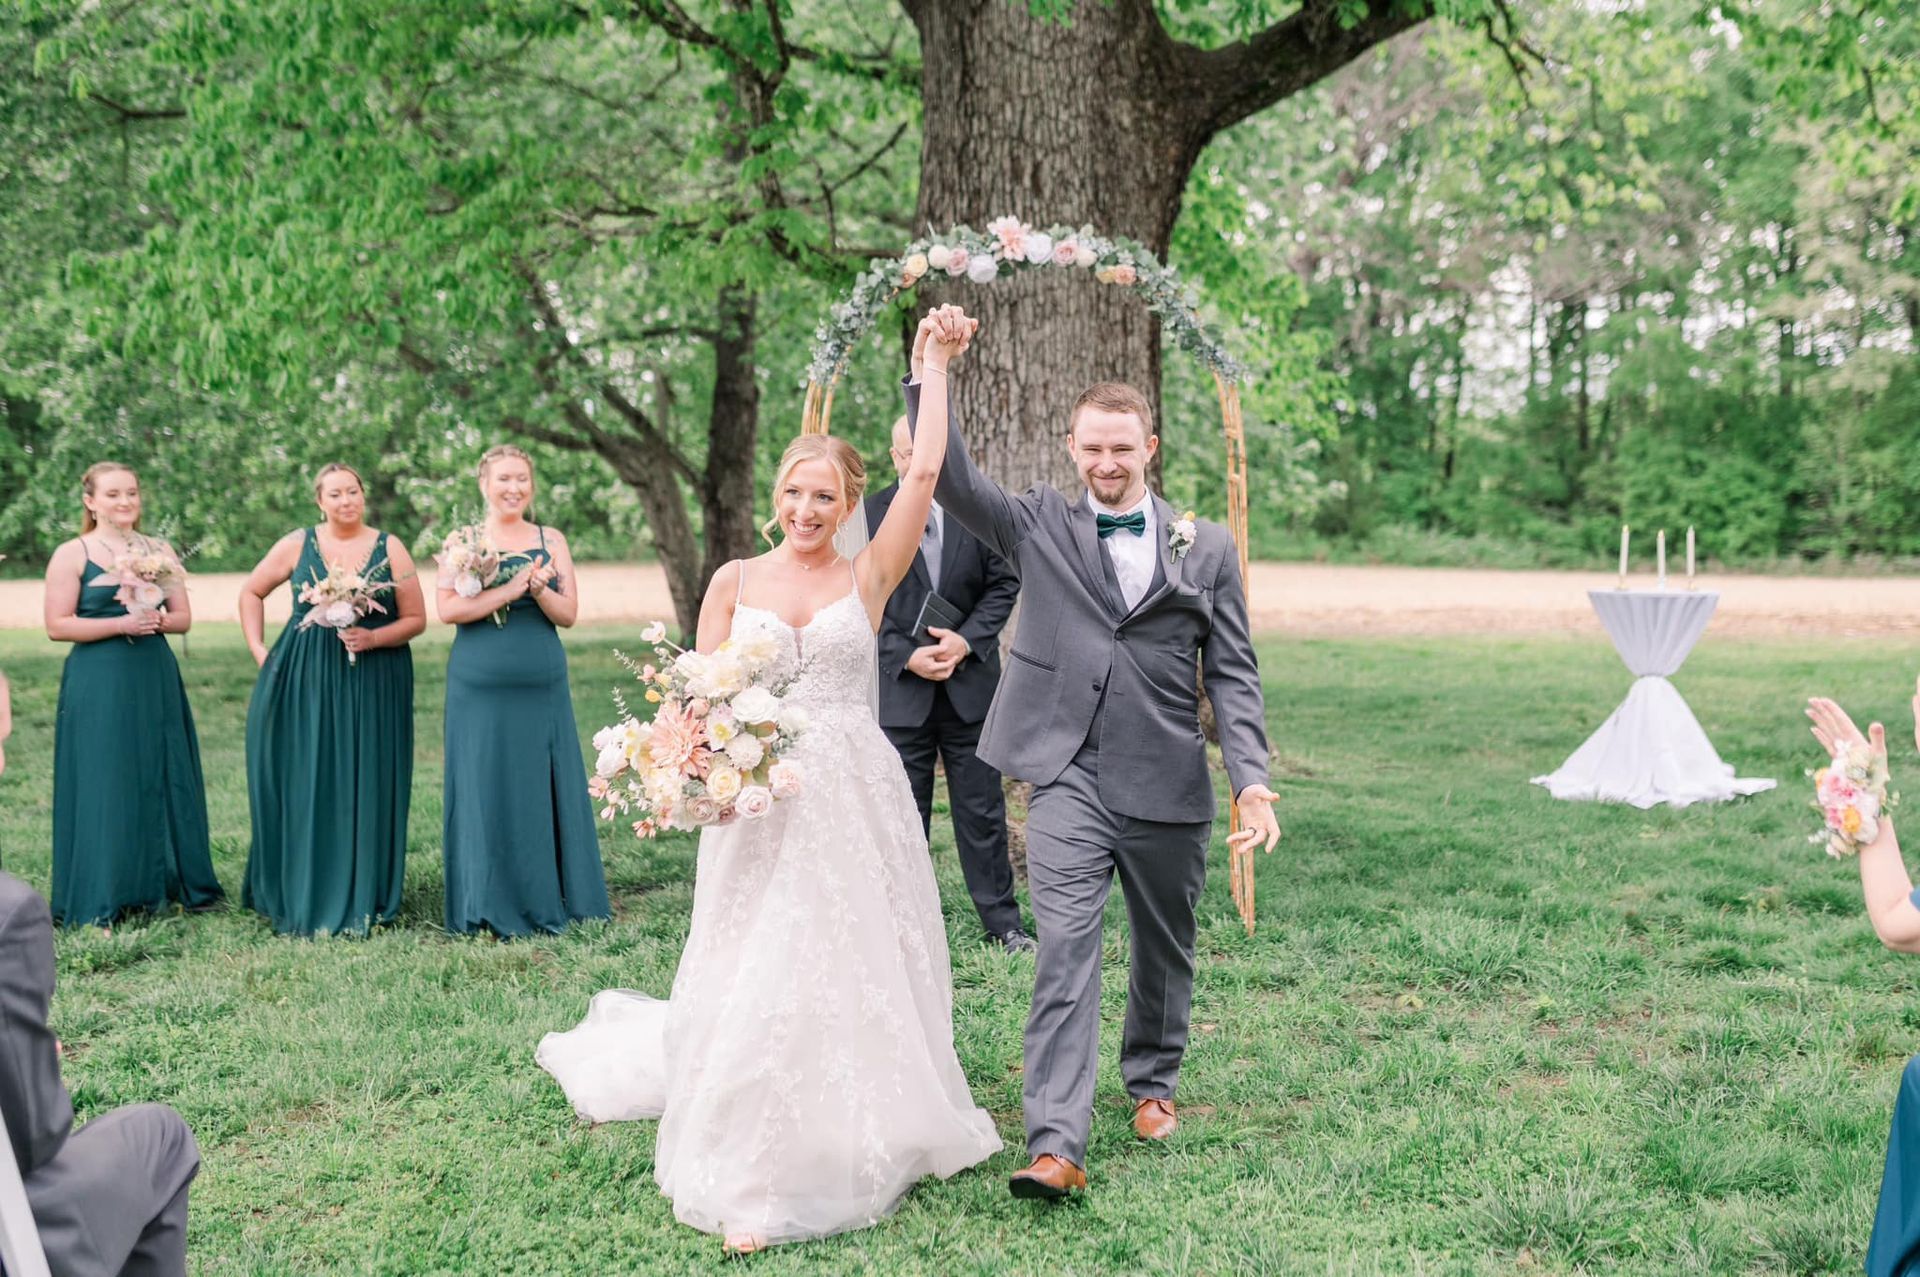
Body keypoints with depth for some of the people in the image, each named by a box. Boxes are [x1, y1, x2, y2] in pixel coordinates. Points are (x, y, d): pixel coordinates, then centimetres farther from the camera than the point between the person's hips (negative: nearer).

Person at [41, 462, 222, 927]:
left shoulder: (160, 550, 11)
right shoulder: (72, 555, -2)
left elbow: (184, 618, 12)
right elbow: (57, 626, -8)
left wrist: (158, 619, -10)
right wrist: (122, 623, -16)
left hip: (157, 680, 5)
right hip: (98, 684, -4)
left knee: (163, 780, 8)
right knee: (103, 786, -3)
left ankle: (166, 882, 20)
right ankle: (100, 898, 4)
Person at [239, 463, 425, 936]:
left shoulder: (390, 549, 2)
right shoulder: (297, 544, 4)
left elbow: (416, 619, 2)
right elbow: (251, 593, 14)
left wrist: (373, 638, -14)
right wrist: (258, 650, 5)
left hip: (373, 686, 0)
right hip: (305, 683, 1)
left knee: (365, 788, 1)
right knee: (305, 786, 2)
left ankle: (361, 902, 10)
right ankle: (301, 897, 12)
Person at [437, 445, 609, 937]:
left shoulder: (551, 541, 9)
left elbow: (568, 613, 3)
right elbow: (447, 607, -10)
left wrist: (537, 588, -16)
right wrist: (512, 589, -16)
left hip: (542, 686, 2)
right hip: (480, 688, -2)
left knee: (544, 786, 4)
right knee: (486, 789, 2)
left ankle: (547, 901, 14)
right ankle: (490, 908, 11)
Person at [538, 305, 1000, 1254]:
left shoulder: (867, 577, 2)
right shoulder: (734, 581, 6)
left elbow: (924, 472, -6)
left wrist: (935, 362, -2)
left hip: (855, 800, 0)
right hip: (761, 807, 0)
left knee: (862, 969, 8)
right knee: (757, 980, 0)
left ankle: (867, 1135, 29)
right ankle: (751, 1177, 10)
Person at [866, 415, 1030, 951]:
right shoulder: (869, 515, -2)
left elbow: (1004, 581, 3)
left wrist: (967, 640, -10)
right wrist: (906, 656, -14)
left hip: (971, 682, 1)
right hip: (900, 689, -1)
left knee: (982, 809, 9)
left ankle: (1002, 920, 19)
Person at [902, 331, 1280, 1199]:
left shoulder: (1207, 547, 6)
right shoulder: (1038, 526, 6)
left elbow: (1232, 674, 3)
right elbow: (949, 480, -7)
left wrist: (1252, 779, -9)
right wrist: (929, 378, -19)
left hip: (1167, 786, 2)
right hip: (1067, 777, -2)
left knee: (1165, 948, 17)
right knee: (1064, 950, -12)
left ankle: (1152, 1079, 41)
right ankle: (1056, 1144, -15)